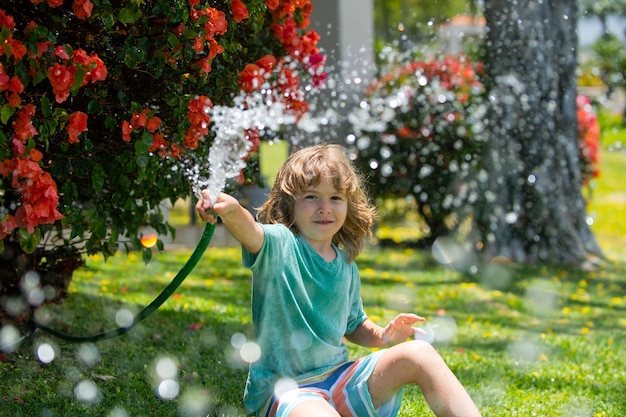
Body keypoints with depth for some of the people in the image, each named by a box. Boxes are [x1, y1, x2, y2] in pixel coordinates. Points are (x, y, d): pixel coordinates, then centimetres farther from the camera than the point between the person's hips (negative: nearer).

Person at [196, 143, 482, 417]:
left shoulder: (346, 265, 9)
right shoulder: (278, 245, -10)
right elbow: (249, 231, -34)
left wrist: (382, 336, 2)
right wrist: (231, 210, -58)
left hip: (340, 380, 6)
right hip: (285, 389, -6)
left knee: (419, 354, -11)